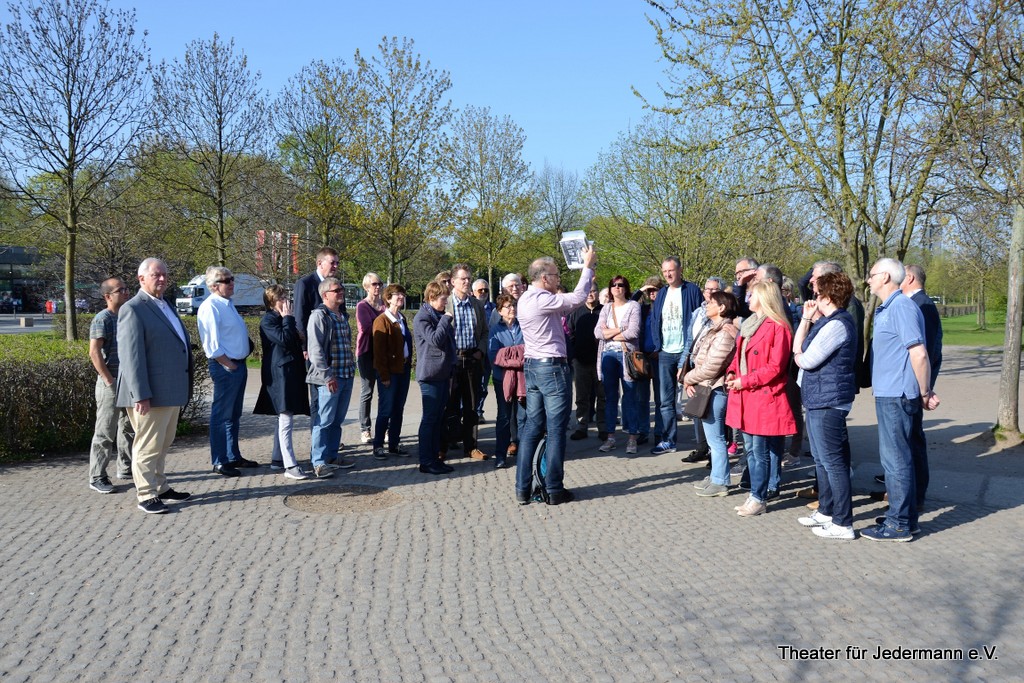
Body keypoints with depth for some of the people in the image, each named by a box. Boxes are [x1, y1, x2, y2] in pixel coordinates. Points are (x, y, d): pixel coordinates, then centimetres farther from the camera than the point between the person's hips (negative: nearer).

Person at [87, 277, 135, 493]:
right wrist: (109, 381, -19)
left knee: (129, 428, 16)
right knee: (105, 432, -2)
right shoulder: (103, 319, -11)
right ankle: (97, 477, 5)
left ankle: (126, 468, 29)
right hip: (111, 384, -8)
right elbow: (94, 352, -18)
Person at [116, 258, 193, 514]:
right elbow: (131, 356, -17)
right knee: (147, 446, 0)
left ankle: (160, 488, 28)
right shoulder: (132, 310, -11)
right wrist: (141, 395, -23)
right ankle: (146, 496, 9)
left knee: (163, 445, 17)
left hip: (172, 392, 9)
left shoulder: (166, 306, 16)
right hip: (151, 394, -9)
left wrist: (184, 388, 19)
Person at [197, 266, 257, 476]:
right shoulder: (210, 307, -15)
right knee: (221, 416, -1)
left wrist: (241, 364, 14)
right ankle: (219, 462, 8)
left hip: (239, 365, 10)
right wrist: (229, 365, -16)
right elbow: (212, 345, -21)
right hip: (225, 367, -10)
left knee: (234, 415, 18)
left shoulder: (228, 304, 14)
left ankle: (233, 456, 29)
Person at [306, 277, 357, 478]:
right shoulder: (319, 316, -11)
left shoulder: (342, 316, 17)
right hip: (329, 378, -8)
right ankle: (318, 462, 3)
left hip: (347, 376, 8)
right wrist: (327, 375, -20)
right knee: (324, 421, -4)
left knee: (337, 420, 15)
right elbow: (314, 348, -17)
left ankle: (331, 457, 25)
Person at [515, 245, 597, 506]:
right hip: (552, 367, -9)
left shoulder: (525, 299, 12)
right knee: (556, 430, -1)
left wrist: (588, 271, 16)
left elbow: (565, 306, 16)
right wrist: (588, 265, -3)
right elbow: (578, 298, -16)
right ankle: (554, 490, 4)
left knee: (532, 426, 10)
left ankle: (523, 489, 11)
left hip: (532, 367, 9)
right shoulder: (542, 300, -17)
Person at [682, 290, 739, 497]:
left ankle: (720, 482, 8)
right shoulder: (712, 328, 14)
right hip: (707, 389, 10)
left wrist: (688, 379, -7)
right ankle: (716, 476, 27)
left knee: (715, 437, -1)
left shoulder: (724, 333, -18)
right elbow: (698, 359, 12)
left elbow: (710, 367, -21)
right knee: (713, 437, 17)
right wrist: (690, 380, -3)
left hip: (714, 390, -10)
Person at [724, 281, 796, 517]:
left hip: (764, 397, -9)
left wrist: (745, 381, -17)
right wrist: (732, 373, 3)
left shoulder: (778, 327, -11)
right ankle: (764, 490, 23)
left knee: (760, 450, -2)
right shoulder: (748, 324, 16)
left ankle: (759, 498, 6)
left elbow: (776, 367, -16)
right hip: (744, 397, 9)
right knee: (750, 449, 13)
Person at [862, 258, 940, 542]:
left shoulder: (902, 307, -16)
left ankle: (899, 524, 6)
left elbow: (919, 353, -20)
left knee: (895, 458, -3)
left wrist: (925, 394, -13)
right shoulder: (885, 309, 15)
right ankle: (905, 516, 26)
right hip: (887, 394, 10)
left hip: (897, 396, -10)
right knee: (897, 456, 16)